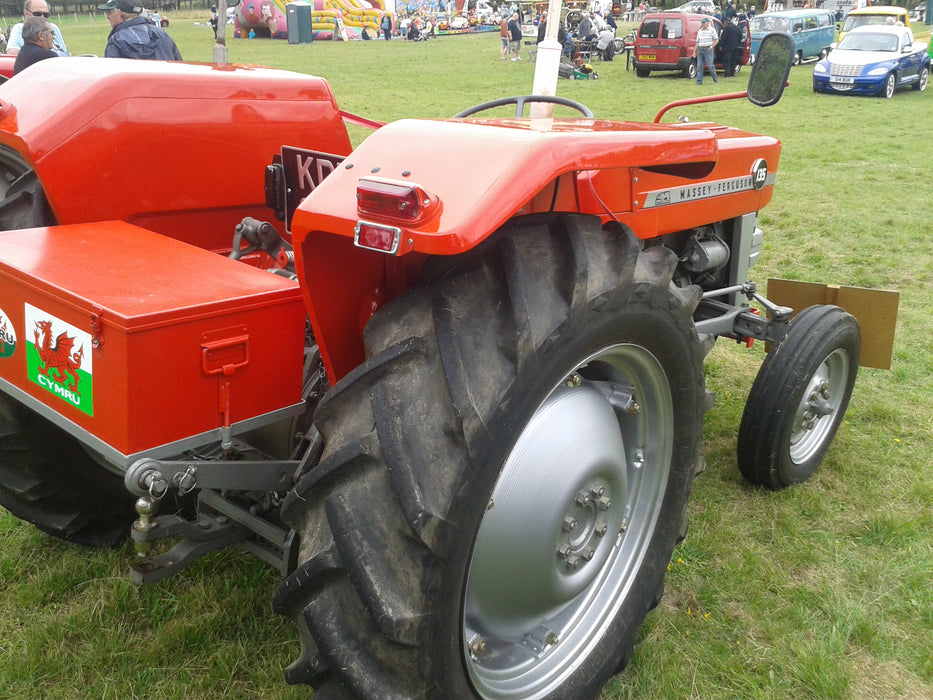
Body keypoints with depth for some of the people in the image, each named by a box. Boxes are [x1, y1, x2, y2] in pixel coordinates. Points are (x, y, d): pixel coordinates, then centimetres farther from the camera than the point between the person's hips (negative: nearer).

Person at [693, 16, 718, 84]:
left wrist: (711, 47, -9)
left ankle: (715, 79, 11)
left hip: (708, 50, -5)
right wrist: (694, 51, 14)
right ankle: (699, 81, 0)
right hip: (700, 50, 5)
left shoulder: (712, 30, 0)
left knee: (710, 65, -6)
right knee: (699, 66, -1)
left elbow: (716, 40, -1)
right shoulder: (700, 31, 17)